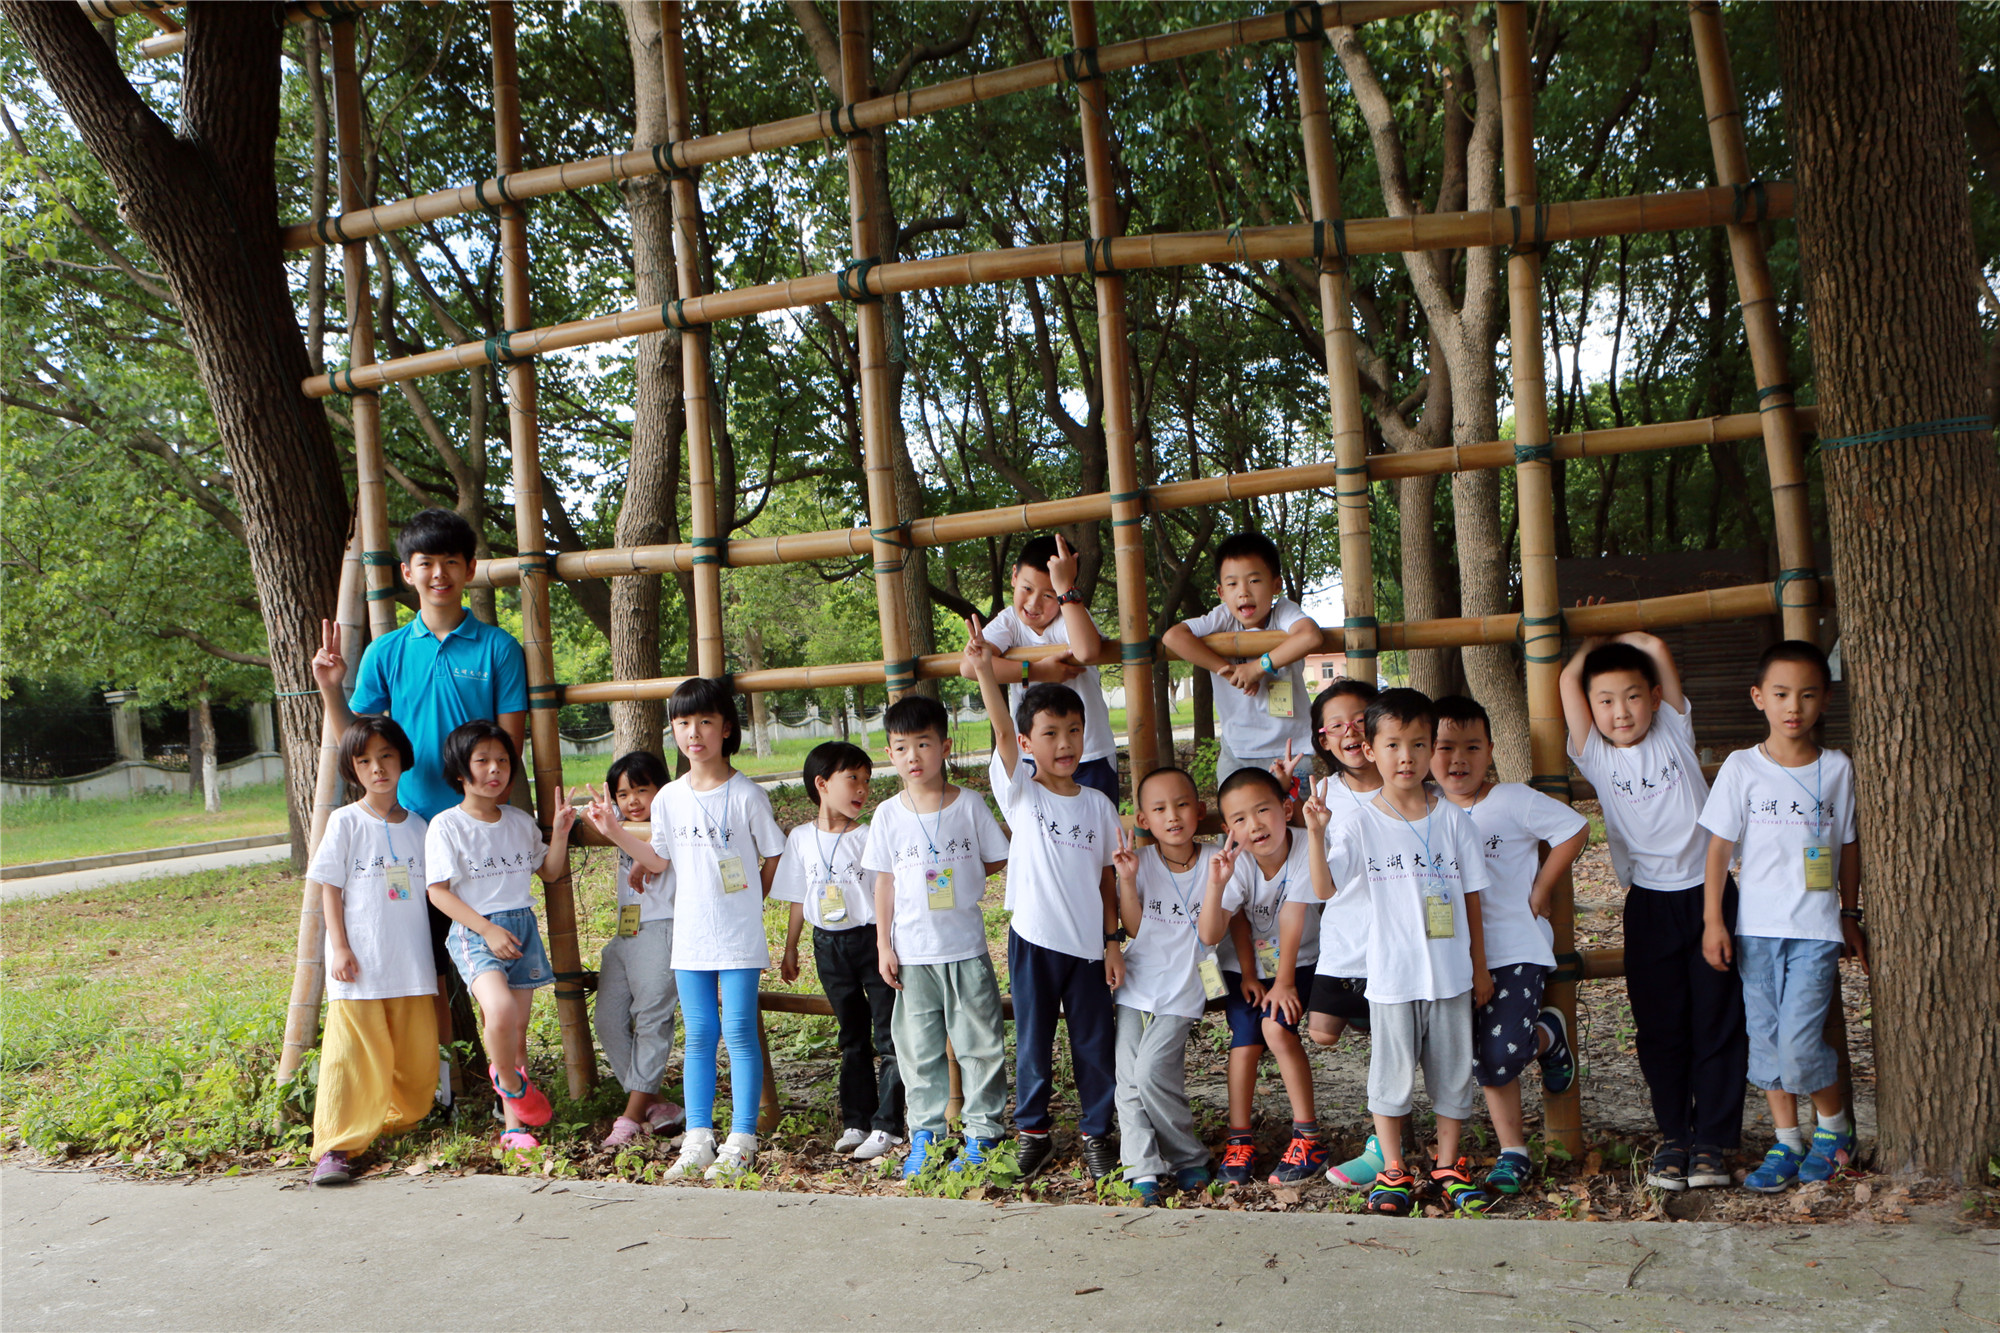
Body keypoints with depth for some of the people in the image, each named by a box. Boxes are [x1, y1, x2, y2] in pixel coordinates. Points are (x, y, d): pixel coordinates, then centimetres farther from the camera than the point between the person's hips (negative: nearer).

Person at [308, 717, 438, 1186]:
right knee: (351, 1054, -6)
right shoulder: (345, 822, -1)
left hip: (412, 962, 4)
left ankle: (397, 1121, 25)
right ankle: (335, 1146, -1)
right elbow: (330, 890, -1)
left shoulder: (418, 826, 10)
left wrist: (433, 955, 14)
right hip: (359, 964, -4)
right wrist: (339, 947, -9)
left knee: (417, 1054, 5)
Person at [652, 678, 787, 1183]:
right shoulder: (668, 798, 5)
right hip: (689, 937, 4)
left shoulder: (746, 795, -7)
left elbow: (775, 857, 1)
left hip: (739, 937, -4)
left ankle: (741, 1141, 5)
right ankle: (697, 1140, 15)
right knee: (698, 1036, 9)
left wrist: (745, 900, 5)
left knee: (739, 1032, -2)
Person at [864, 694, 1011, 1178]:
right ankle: (926, 1133, 21)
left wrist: (958, 877, -7)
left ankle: (983, 1132, 16)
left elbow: (997, 860, 5)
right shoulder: (888, 815, 1)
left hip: (967, 947, -1)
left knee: (980, 1043, 4)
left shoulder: (969, 805, -3)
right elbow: (885, 882, 5)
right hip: (912, 952, 1)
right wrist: (884, 945, 3)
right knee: (917, 1048, 8)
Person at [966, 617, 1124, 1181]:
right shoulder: (1020, 791, -3)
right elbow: (1002, 734, -20)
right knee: (1033, 1044, 9)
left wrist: (1113, 940, 5)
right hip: (1034, 939, -2)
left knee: (1096, 1044, 9)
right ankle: (1033, 1133, 26)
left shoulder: (1097, 804, 5)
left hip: (1088, 944, 2)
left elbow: (1105, 877, 9)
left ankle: (1096, 1131, 26)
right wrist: (984, 669, -35)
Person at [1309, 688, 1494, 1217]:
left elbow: (1471, 895, 7)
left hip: (1451, 974, 2)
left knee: (1453, 1070, 12)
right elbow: (1325, 887, -14)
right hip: (1392, 975, -2)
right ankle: (1392, 1170, 21)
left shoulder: (1452, 818, 1)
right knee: (1392, 1072, 6)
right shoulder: (1361, 824, -5)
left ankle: (1448, 1166, 28)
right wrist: (1316, 834, -30)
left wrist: (1480, 967, 9)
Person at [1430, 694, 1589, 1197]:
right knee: (1484, 1059, 3)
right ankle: (1513, 1152, 17)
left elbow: (1575, 829, -5)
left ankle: (1549, 1034, 17)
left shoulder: (1512, 801, -7)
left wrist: (1538, 895, -5)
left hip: (1516, 951, -4)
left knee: (1505, 1052, -16)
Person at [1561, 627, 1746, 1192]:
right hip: (1650, 902, 0)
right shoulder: (1595, 755, 1)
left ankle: (1712, 1141, 10)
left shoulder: (1675, 732, 3)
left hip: (1709, 893, 0)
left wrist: (1614, 637, 11)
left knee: (1719, 1022, 2)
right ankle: (1673, 1136, 17)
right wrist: (1590, 645, 10)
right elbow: (1568, 679, -7)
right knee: (1660, 1028, 5)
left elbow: (1657, 649, -4)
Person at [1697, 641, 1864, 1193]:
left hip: (1815, 929, -1)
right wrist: (1712, 920, -3)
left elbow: (1849, 846, 11)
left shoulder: (1837, 768, 2)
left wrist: (1850, 917, 14)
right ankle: (1787, 1141, 23)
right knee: (1765, 1038, 7)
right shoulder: (1742, 768, -1)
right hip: (1757, 926, 1)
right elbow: (1719, 846, 0)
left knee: (1798, 1042, -9)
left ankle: (1836, 1123, 18)